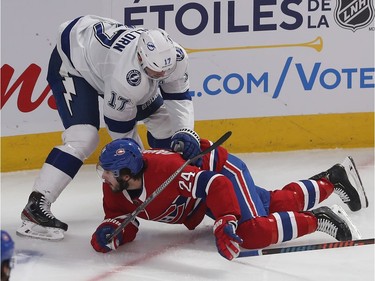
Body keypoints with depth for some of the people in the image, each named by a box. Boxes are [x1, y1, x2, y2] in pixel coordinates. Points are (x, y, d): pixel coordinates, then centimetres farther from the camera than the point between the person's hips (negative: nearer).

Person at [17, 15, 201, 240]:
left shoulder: (174, 56, -25)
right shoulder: (128, 75, -42)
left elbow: (179, 97, -10)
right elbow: (121, 128, -27)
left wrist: (184, 133, -26)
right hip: (71, 61, -8)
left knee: (161, 118, 8)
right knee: (83, 136, -26)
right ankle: (36, 207, -26)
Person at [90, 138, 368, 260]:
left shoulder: (165, 172, -39)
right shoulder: (114, 189, -15)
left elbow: (215, 185, -41)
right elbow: (123, 220, -5)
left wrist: (226, 224, -53)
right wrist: (109, 233, -28)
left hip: (223, 170, -8)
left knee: (253, 232, -30)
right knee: (277, 204, 20)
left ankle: (317, 220, -12)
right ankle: (333, 179, 37)